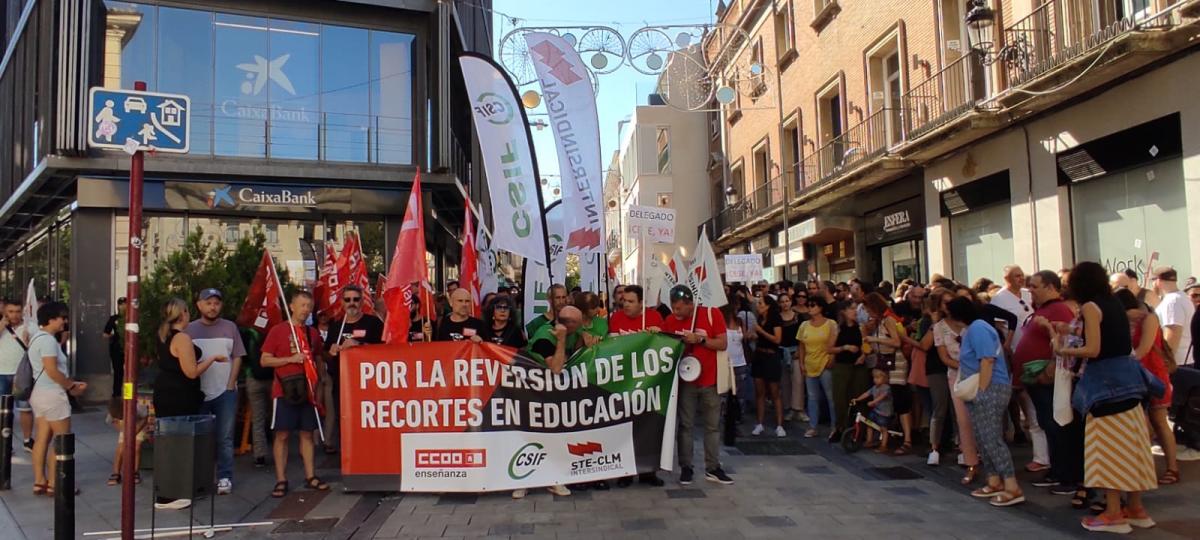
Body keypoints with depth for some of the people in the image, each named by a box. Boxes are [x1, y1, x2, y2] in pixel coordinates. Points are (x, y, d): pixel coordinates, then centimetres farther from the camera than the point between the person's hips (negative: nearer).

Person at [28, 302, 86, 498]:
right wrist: (72, 387, -10)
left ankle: (39, 482, 15)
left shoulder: (38, 337, 15)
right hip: (52, 395, -10)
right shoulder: (47, 339, -18)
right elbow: (52, 371, -23)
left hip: (40, 393, 10)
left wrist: (71, 382, 13)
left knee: (42, 439, 11)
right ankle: (54, 484, 1)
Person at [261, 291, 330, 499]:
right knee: (282, 435, -2)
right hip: (284, 390, -4)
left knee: (307, 433, 7)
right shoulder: (278, 330, -2)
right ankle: (281, 480, 4)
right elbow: (265, 360, -4)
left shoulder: (313, 333, 12)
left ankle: (310, 477, 13)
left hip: (307, 391, 4)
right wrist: (291, 359, -15)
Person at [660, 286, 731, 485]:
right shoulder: (669, 321, -3)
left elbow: (722, 343, -11)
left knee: (713, 425, 6)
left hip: (710, 379, -1)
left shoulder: (712, 314, -9)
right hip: (685, 380, 1)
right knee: (686, 425, 5)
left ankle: (712, 468, 14)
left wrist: (699, 339, -21)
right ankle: (686, 467, 13)